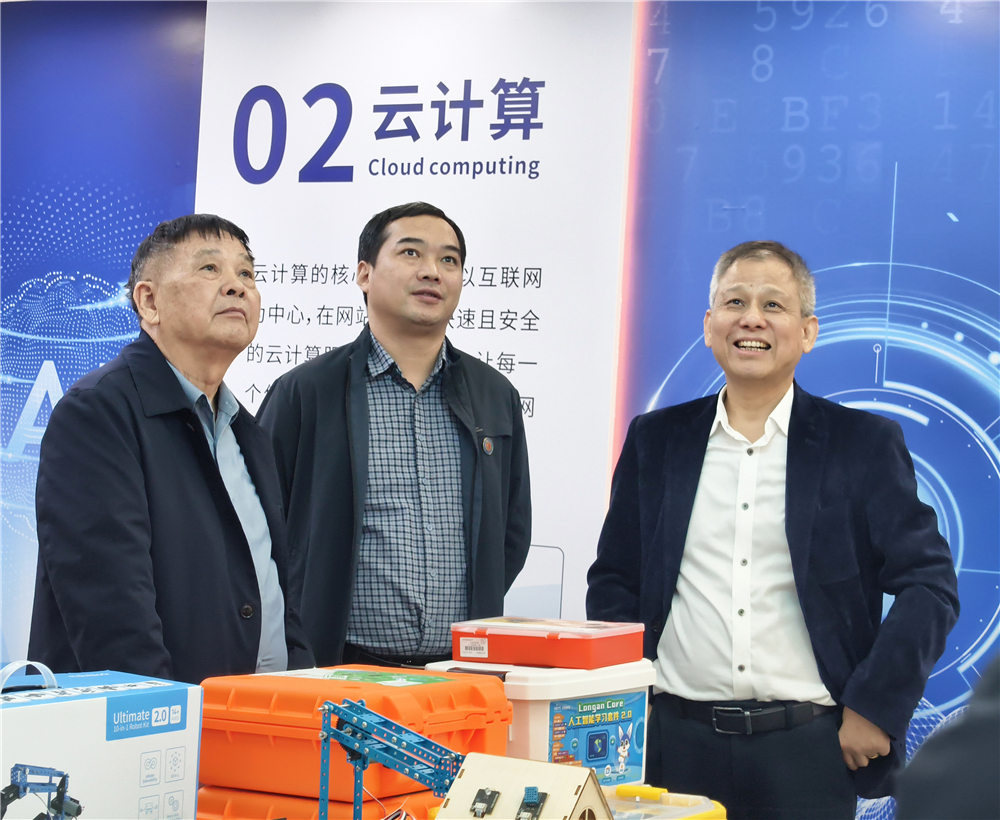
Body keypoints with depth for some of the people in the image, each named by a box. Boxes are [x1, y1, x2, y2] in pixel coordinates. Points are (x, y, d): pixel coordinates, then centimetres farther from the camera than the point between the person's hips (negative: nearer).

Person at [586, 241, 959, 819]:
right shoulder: (655, 440, 9)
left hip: (808, 751, -2)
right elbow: (614, 582, 13)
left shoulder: (866, 444, 2)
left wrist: (875, 707, -7)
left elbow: (929, 585, -1)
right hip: (676, 743, 2)